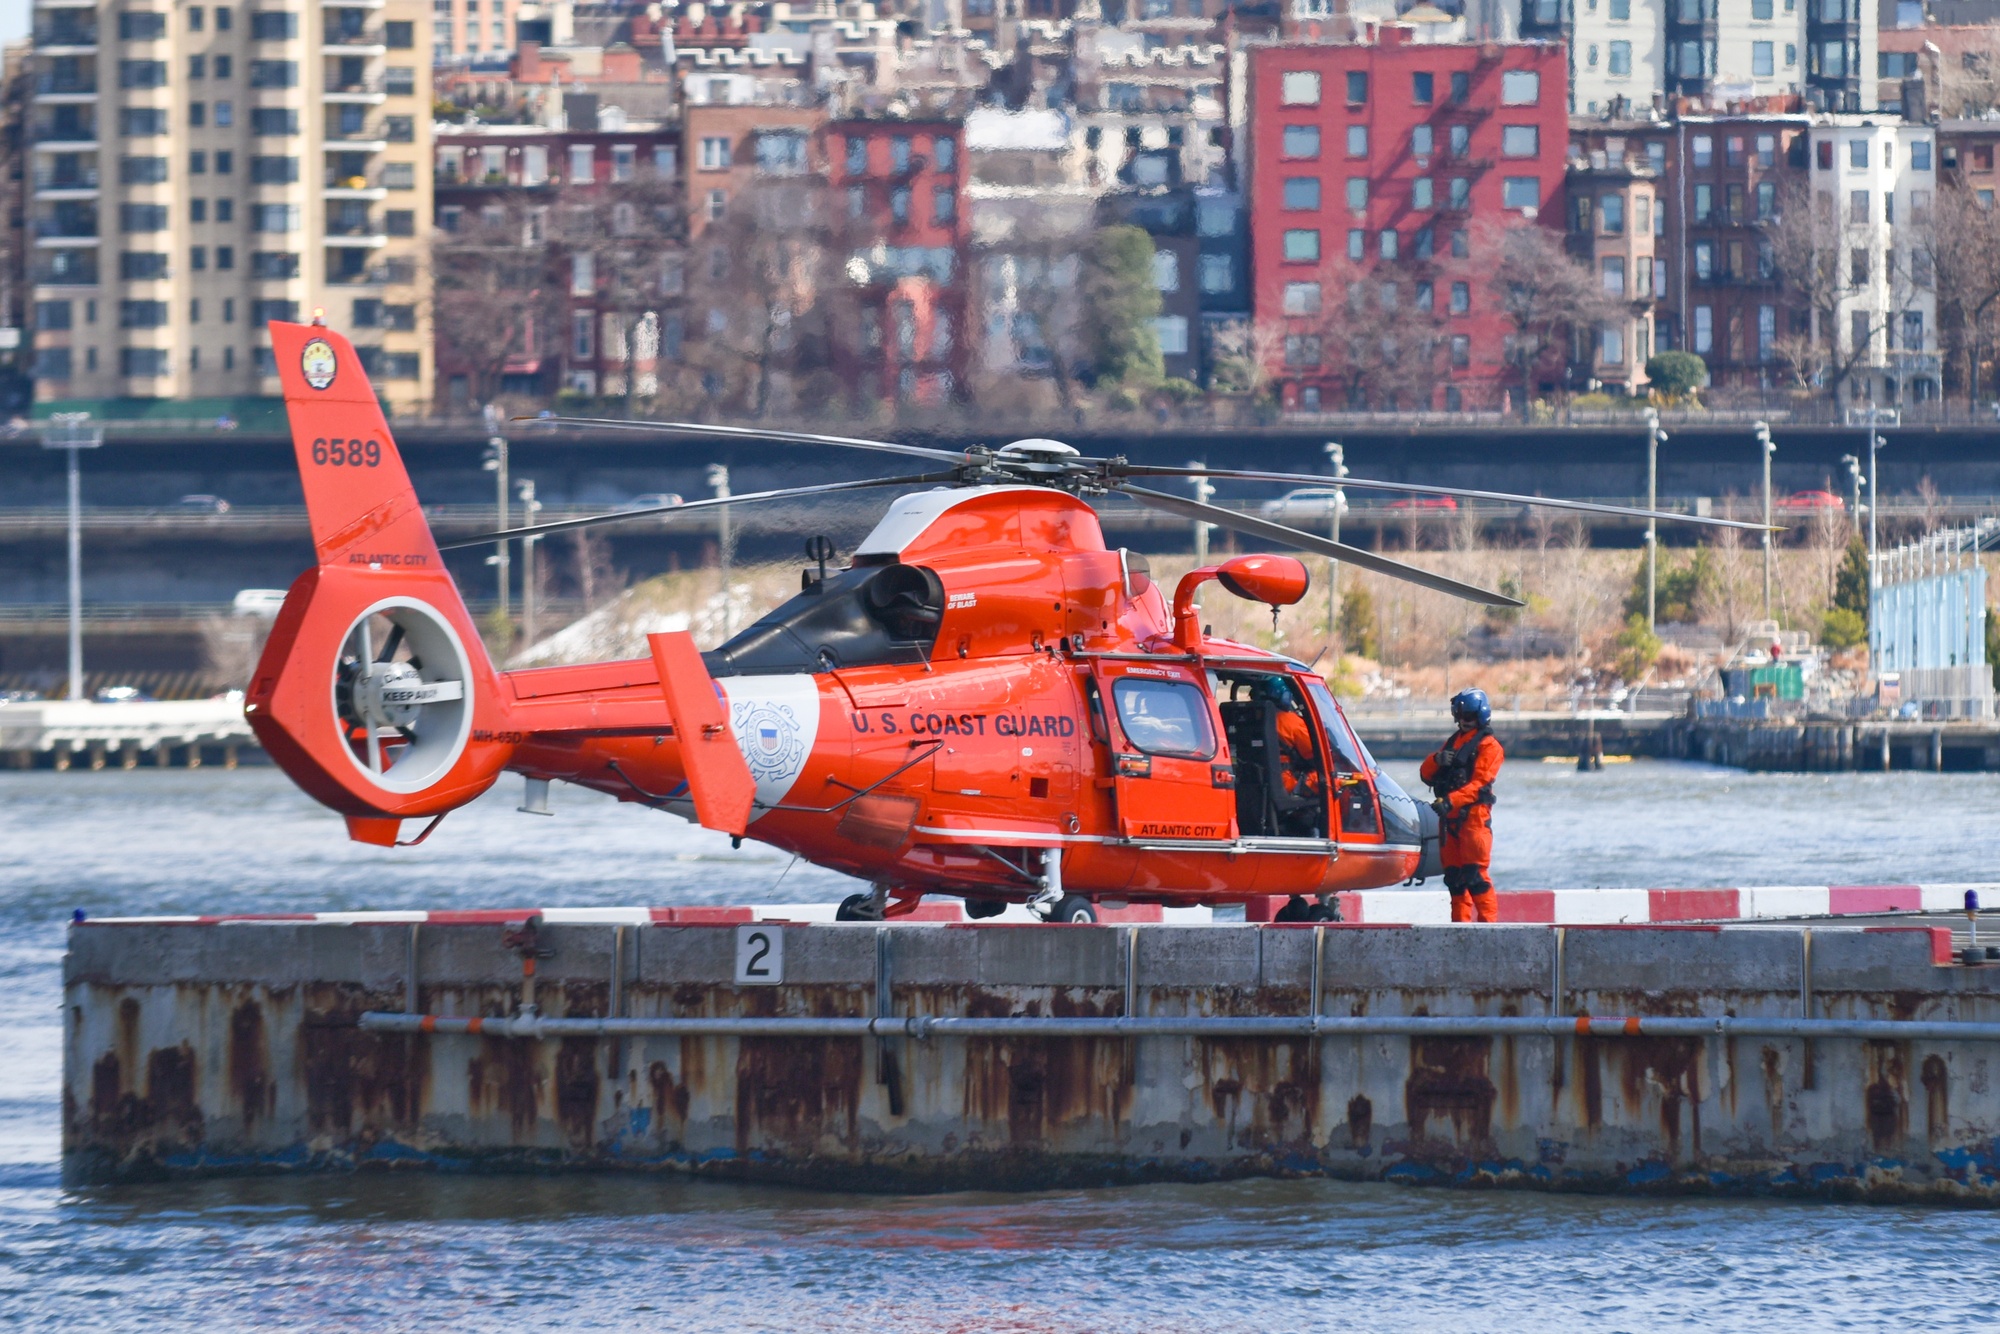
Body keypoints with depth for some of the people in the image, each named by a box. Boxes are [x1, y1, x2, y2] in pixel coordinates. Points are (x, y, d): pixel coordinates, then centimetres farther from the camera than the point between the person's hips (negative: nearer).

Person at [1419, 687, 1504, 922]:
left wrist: (1450, 800, -24)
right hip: (1450, 816, 8)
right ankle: (1460, 923, 13)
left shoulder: (1488, 746, -1)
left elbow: (1478, 783, -13)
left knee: (1474, 874, -13)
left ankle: (1487, 920, -13)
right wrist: (1436, 760, -6)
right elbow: (1427, 774, 17)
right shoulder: (1453, 742, 22)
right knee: (1453, 874, 8)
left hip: (1473, 815, -8)